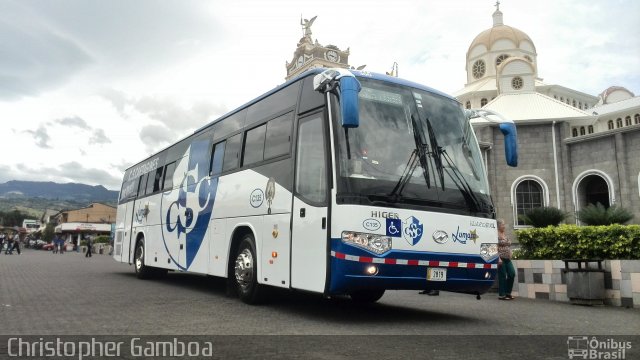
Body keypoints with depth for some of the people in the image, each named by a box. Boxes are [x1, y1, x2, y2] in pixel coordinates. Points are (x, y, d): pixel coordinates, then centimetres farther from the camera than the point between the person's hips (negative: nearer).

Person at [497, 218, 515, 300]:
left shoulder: (505, 234, 18)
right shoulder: (496, 235, -8)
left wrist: (510, 256, 17)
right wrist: (499, 258, -21)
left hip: (507, 259, 8)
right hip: (501, 259, -8)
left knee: (512, 274, 3)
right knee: (502, 276, -4)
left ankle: (508, 293, 16)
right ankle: (501, 295, 4)